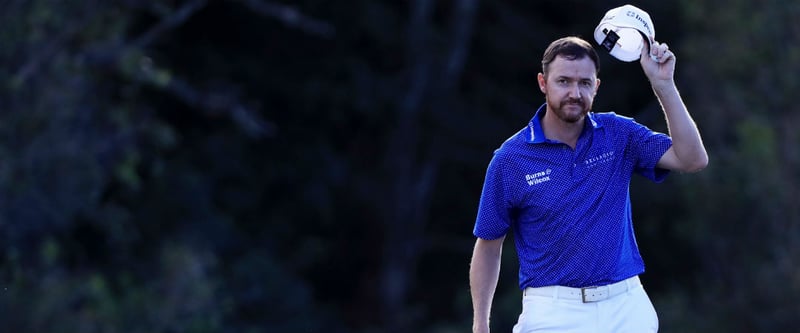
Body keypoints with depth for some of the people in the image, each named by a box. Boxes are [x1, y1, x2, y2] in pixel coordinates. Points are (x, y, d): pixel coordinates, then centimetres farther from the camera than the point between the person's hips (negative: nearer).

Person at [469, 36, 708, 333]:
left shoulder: (618, 135, 4)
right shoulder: (509, 159, -3)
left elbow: (692, 160, -7)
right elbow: (488, 245, 4)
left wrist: (664, 84, -13)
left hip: (628, 308, 2)